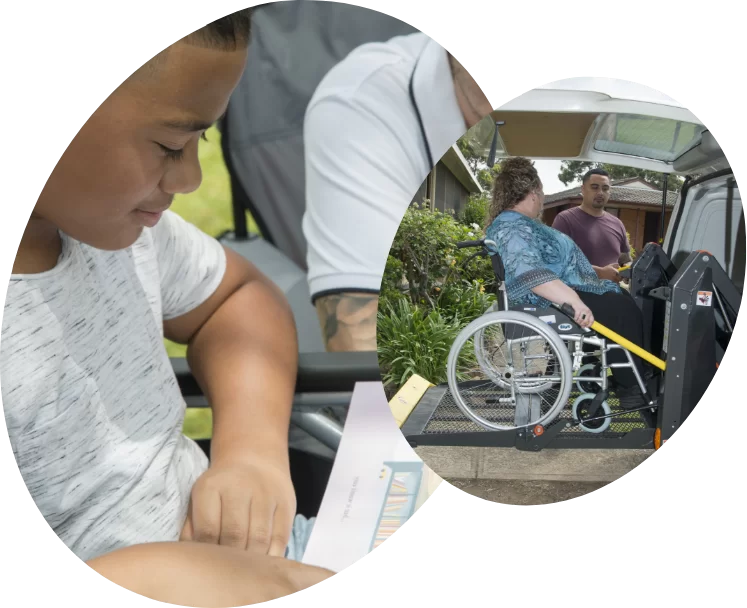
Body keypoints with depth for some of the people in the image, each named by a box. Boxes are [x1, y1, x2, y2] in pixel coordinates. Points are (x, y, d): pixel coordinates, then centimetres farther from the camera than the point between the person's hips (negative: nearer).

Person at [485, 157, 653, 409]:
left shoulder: (519, 223, 15)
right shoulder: (512, 228, -21)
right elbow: (532, 276, -34)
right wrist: (574, 301, -41)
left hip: (561, 294, 12)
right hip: (551, 303, -12)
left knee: (623, 297, 13)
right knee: (622, 310, -13)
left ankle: (641, 372, 12)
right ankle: (630, 387, -7)